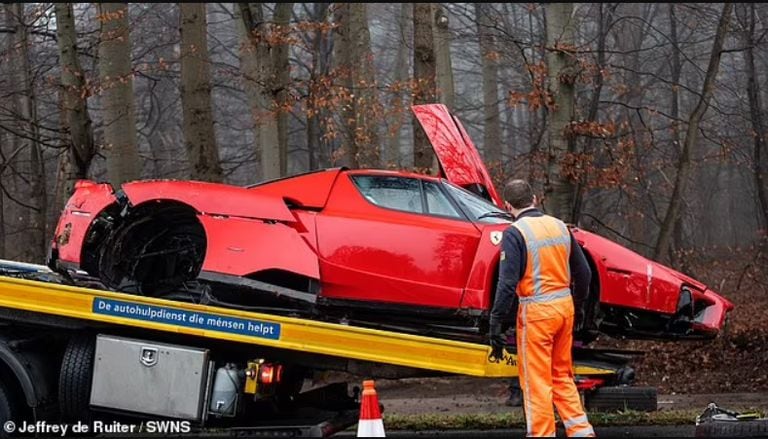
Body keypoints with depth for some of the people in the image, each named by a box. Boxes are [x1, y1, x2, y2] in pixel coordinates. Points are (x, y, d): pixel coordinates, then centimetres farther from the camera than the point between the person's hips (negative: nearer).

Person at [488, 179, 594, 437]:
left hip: (536, 311, -6)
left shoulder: (515, 233, -11)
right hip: (564, 306, 6)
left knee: (536, 381, 1)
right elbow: (583, 273, 15)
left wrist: (495, 324, -12)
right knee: (562, 376, 18)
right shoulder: (559, 226, 8)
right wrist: (578, 308, 27)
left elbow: (507, 283, -17)